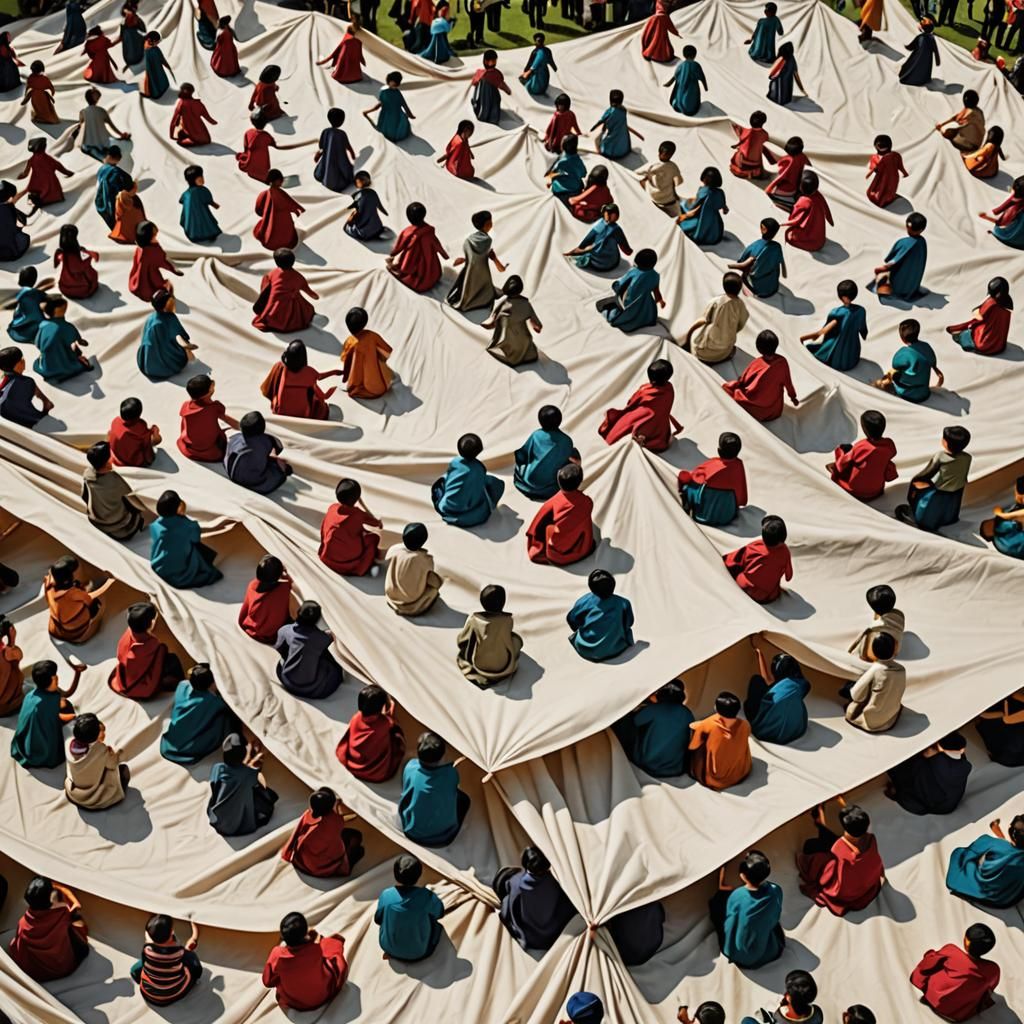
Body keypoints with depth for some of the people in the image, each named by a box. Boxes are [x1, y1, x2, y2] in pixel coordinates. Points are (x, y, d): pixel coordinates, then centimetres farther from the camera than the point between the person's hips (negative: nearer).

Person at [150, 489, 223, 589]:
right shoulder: (186, 525, -23)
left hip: (159, 571, 4)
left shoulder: (155, 526, -12)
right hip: (181, 577, -4)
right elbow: (196, 537, -1)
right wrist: (182, 516, -5)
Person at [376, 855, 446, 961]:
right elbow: (440, 913, -4)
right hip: (417, 953, -3)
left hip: (389, 948, 3)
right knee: (437, 925, 23)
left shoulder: (386, 895, -18)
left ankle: (392, 954, 15)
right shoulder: (426, 897, -25)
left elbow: (378, 919, -2)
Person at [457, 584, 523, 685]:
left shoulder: (474, 618, -17)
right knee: (517, 639, 23)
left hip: (480, 666, 0)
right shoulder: (507, 620, -17)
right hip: (503, 668, 0)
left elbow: (460, 640, -4)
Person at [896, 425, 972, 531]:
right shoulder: (967, 457, -11)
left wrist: (915, 478, 10)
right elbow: (964, 479, 1)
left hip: (938, 498, -5)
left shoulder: (940, 455, -22)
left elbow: (926, 473, -9)